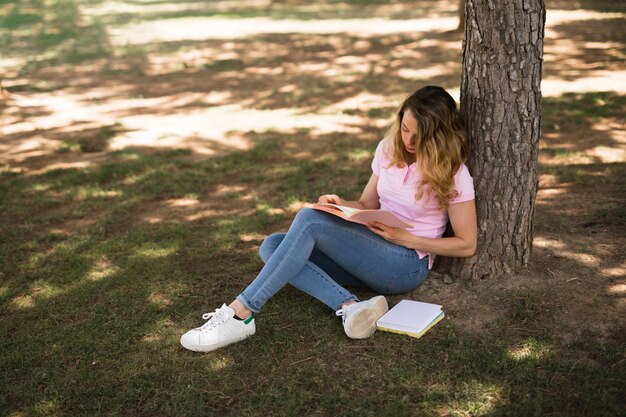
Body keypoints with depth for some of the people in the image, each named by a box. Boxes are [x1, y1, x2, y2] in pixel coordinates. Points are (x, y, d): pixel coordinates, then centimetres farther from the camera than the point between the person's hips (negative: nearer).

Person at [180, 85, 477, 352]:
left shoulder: (452, 174, -8)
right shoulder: (389, 148, 9)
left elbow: (467, 246, -5)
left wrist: (407, 238, -15)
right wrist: (340, 205, -6)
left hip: (406, 264, -7)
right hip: (372, 253, 8)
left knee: (309, 219, -29)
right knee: (272, 246, -14)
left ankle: (240, 314, -30)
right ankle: (350, 307, -32)